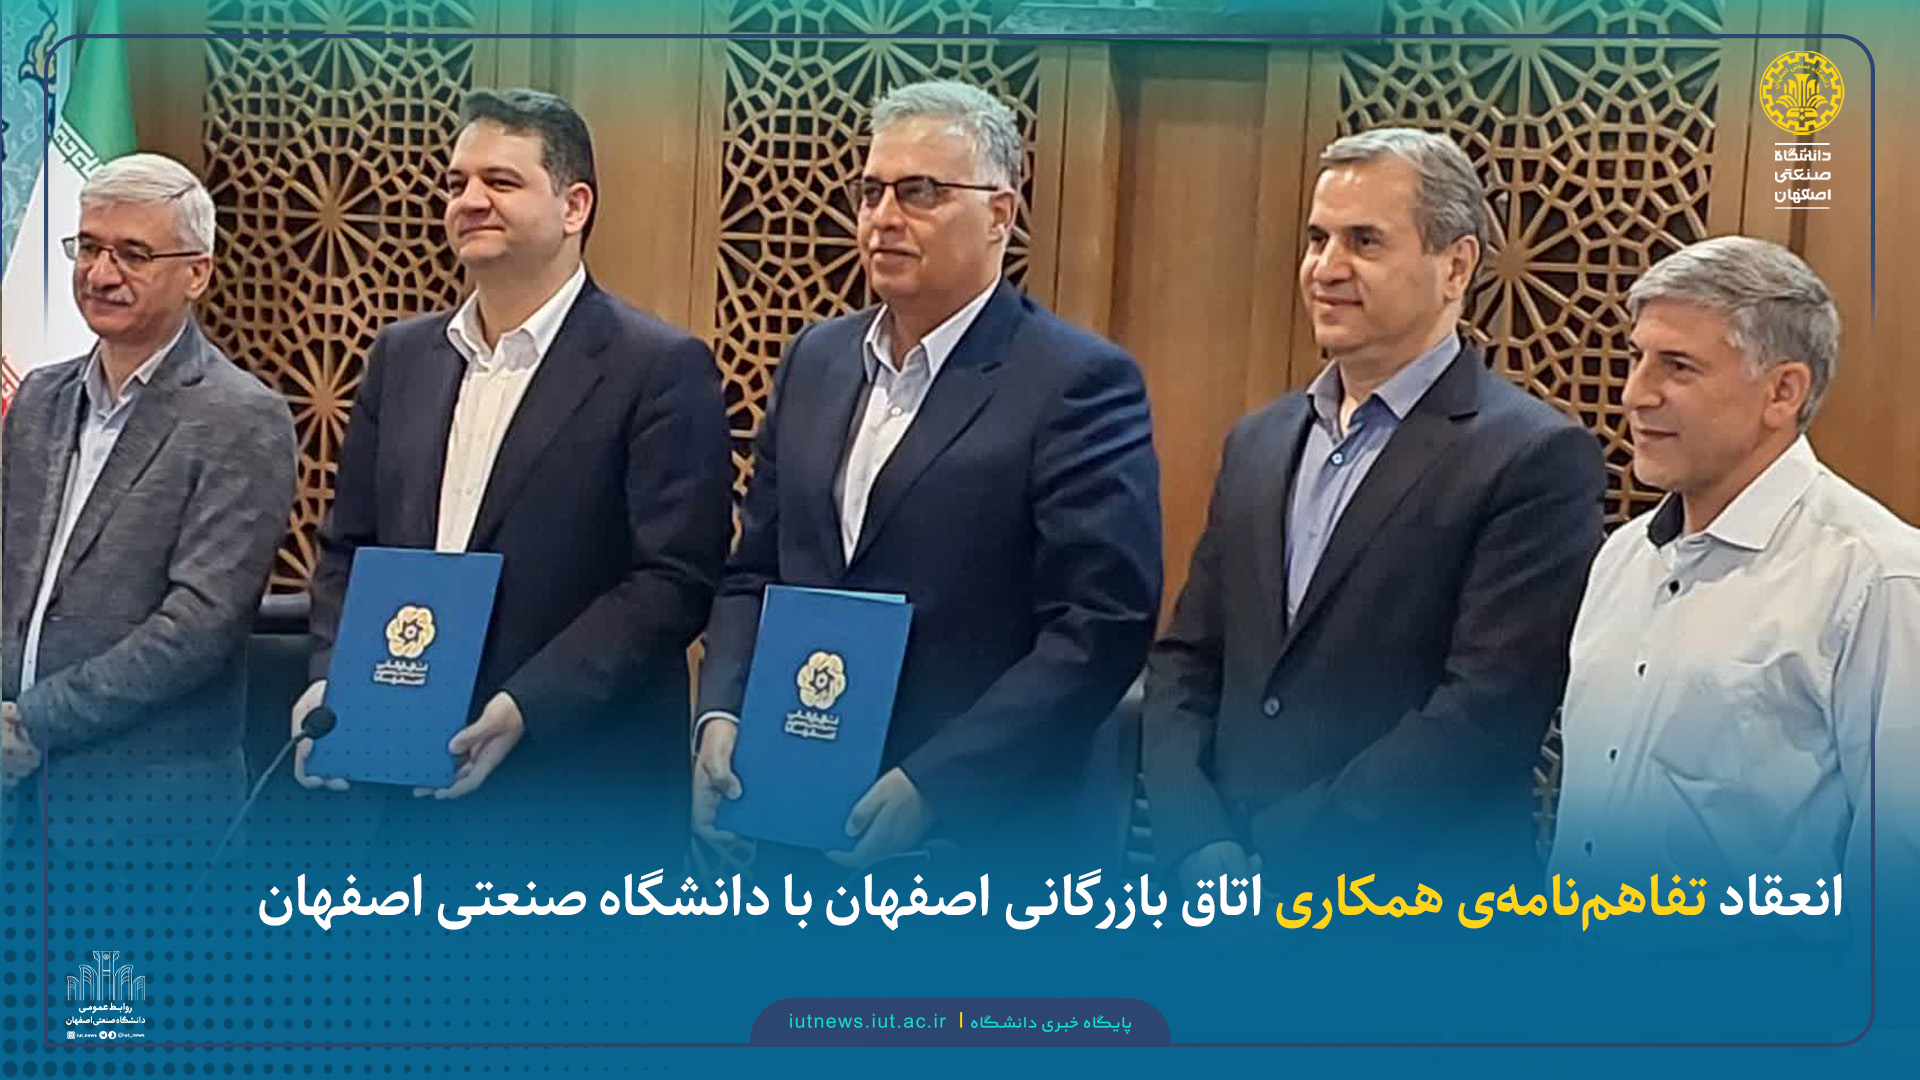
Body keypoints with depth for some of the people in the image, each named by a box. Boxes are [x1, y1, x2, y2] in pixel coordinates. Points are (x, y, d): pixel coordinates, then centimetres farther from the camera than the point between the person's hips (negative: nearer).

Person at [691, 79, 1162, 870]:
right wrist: (722, 713, -3)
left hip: (976, 835, -5)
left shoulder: (1080, 382, -10)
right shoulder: (816, 359, 10)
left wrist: (931, 785, -21)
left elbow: (1102, 625, -16)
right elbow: (755, 570, 14)